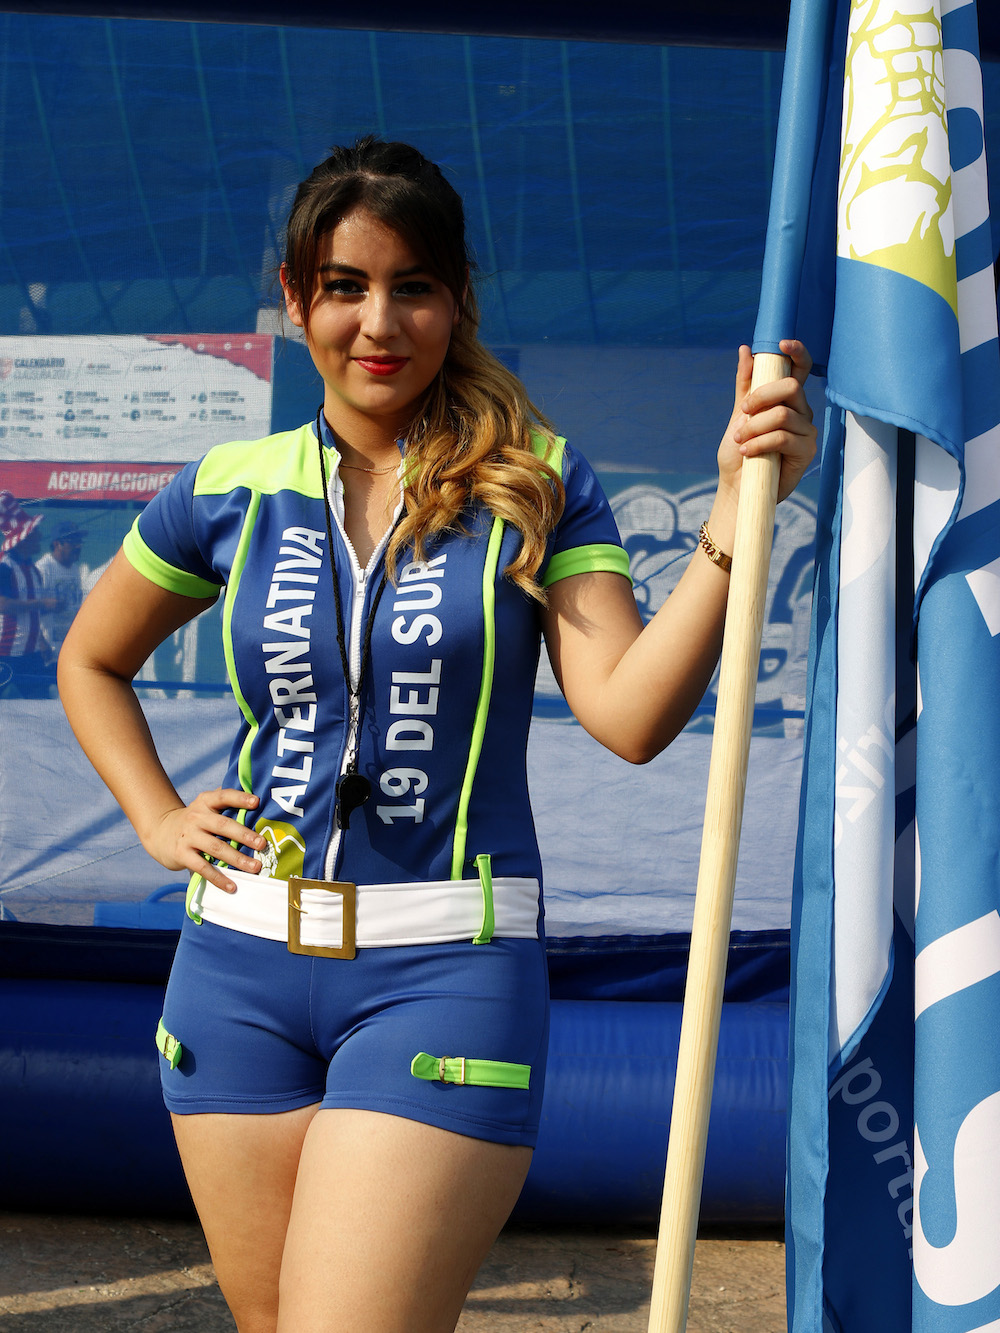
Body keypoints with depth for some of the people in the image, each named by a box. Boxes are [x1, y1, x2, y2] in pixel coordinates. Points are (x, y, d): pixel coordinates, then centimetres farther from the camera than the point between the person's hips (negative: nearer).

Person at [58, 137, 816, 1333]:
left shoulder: (536, 487, -2)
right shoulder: (228, 492, 5)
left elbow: (630, 717, -14)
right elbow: (89, 662, 20)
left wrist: (734, 517, -24)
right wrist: (156, 819, 8)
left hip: (445, 971, -3)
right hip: (242, 967, 4)